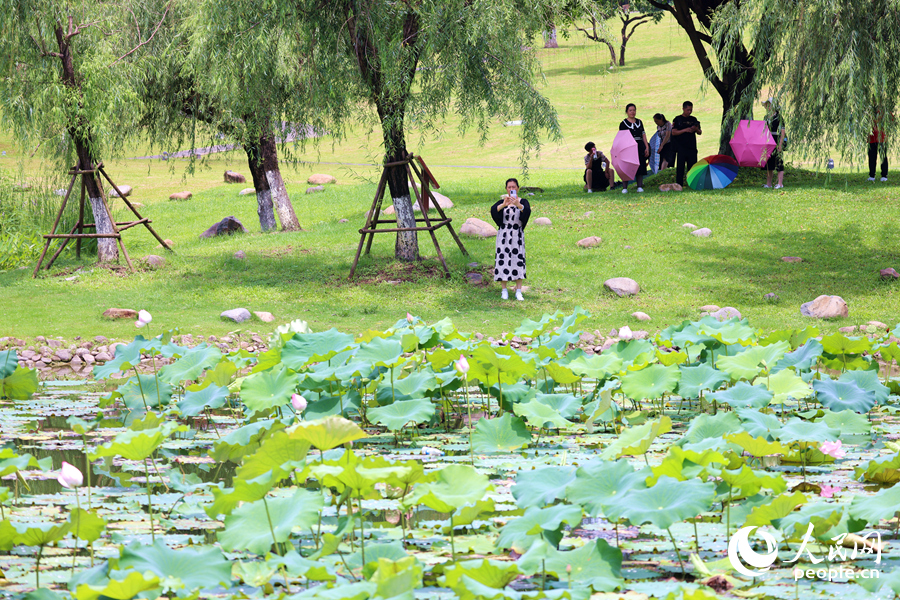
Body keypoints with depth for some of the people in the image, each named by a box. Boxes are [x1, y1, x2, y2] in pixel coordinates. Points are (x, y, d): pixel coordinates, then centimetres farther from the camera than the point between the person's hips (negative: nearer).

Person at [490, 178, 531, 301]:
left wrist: (518, 204, -40)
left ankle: (518, 291, -1)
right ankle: (504, 290, 5)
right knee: (503, 260, -2)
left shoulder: (523, 202, 3)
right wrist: (504, 204, -35)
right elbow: (493, 210, -16)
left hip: (517, 235, -1)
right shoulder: (502, 202, 5)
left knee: (518, 261, -4)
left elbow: (527, 211, -20)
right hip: (504, 234, 1)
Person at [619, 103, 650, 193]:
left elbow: (643, 135, 15)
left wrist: (647, 147, 7)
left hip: (639, 147, 4)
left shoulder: (639, 122, 14)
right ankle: (625, 187, -3)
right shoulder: (623, 123, 2)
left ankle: (640, 186, 4)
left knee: (640, 167, 1)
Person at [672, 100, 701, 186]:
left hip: (692, 147, 4)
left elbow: (700, 133, 16)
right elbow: (673, 132, -5)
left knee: (692, 167, 1)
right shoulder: (677, 119, 2)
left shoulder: (693, 120, 14)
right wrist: (685, 130, -15)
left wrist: (696, 129, -7)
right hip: (681, 148, -4)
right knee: (680, 167, -4)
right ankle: (679, 185, -1)